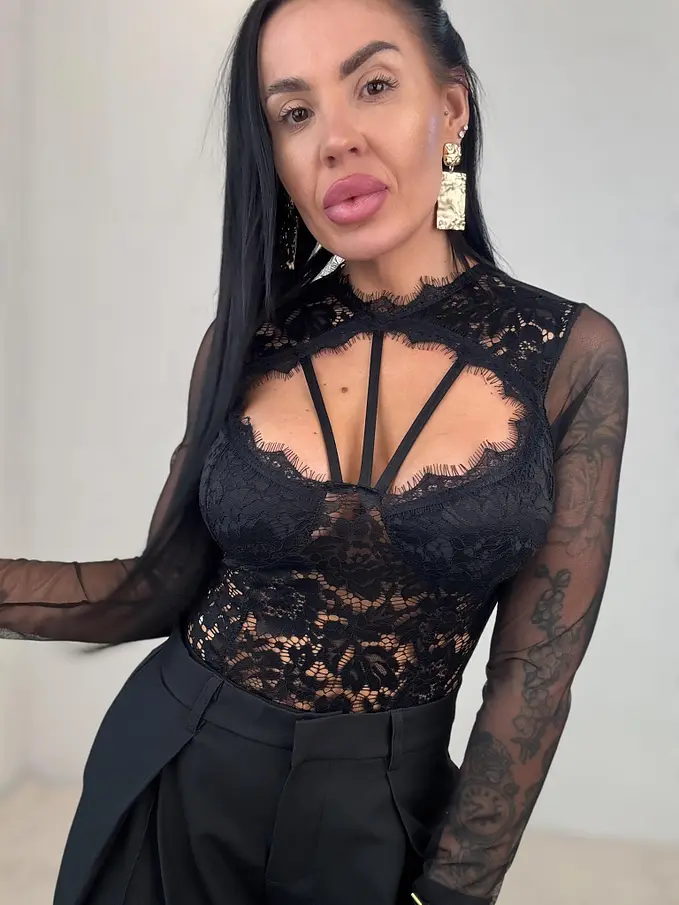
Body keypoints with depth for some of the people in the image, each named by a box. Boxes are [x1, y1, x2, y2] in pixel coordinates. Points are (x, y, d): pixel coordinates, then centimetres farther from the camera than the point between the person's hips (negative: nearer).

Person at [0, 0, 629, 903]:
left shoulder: (572, 354, -12)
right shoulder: (246, 340, -6)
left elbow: (536, 669, -9)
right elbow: (167, 585, -3)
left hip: (385, 810, -1)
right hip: (172, 775, 2)